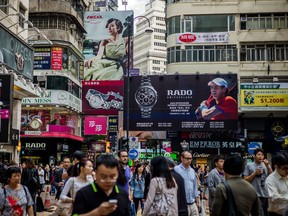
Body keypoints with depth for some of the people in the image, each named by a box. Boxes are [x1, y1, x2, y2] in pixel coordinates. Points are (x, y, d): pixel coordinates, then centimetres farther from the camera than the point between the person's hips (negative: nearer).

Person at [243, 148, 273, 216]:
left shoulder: (266, 165, 12)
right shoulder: (249, 165, 2)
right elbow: (245, 180, 0)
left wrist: (268, 166, -7)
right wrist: (255, 173, -10)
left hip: (266, 194, 4)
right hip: (256, 195, -4)